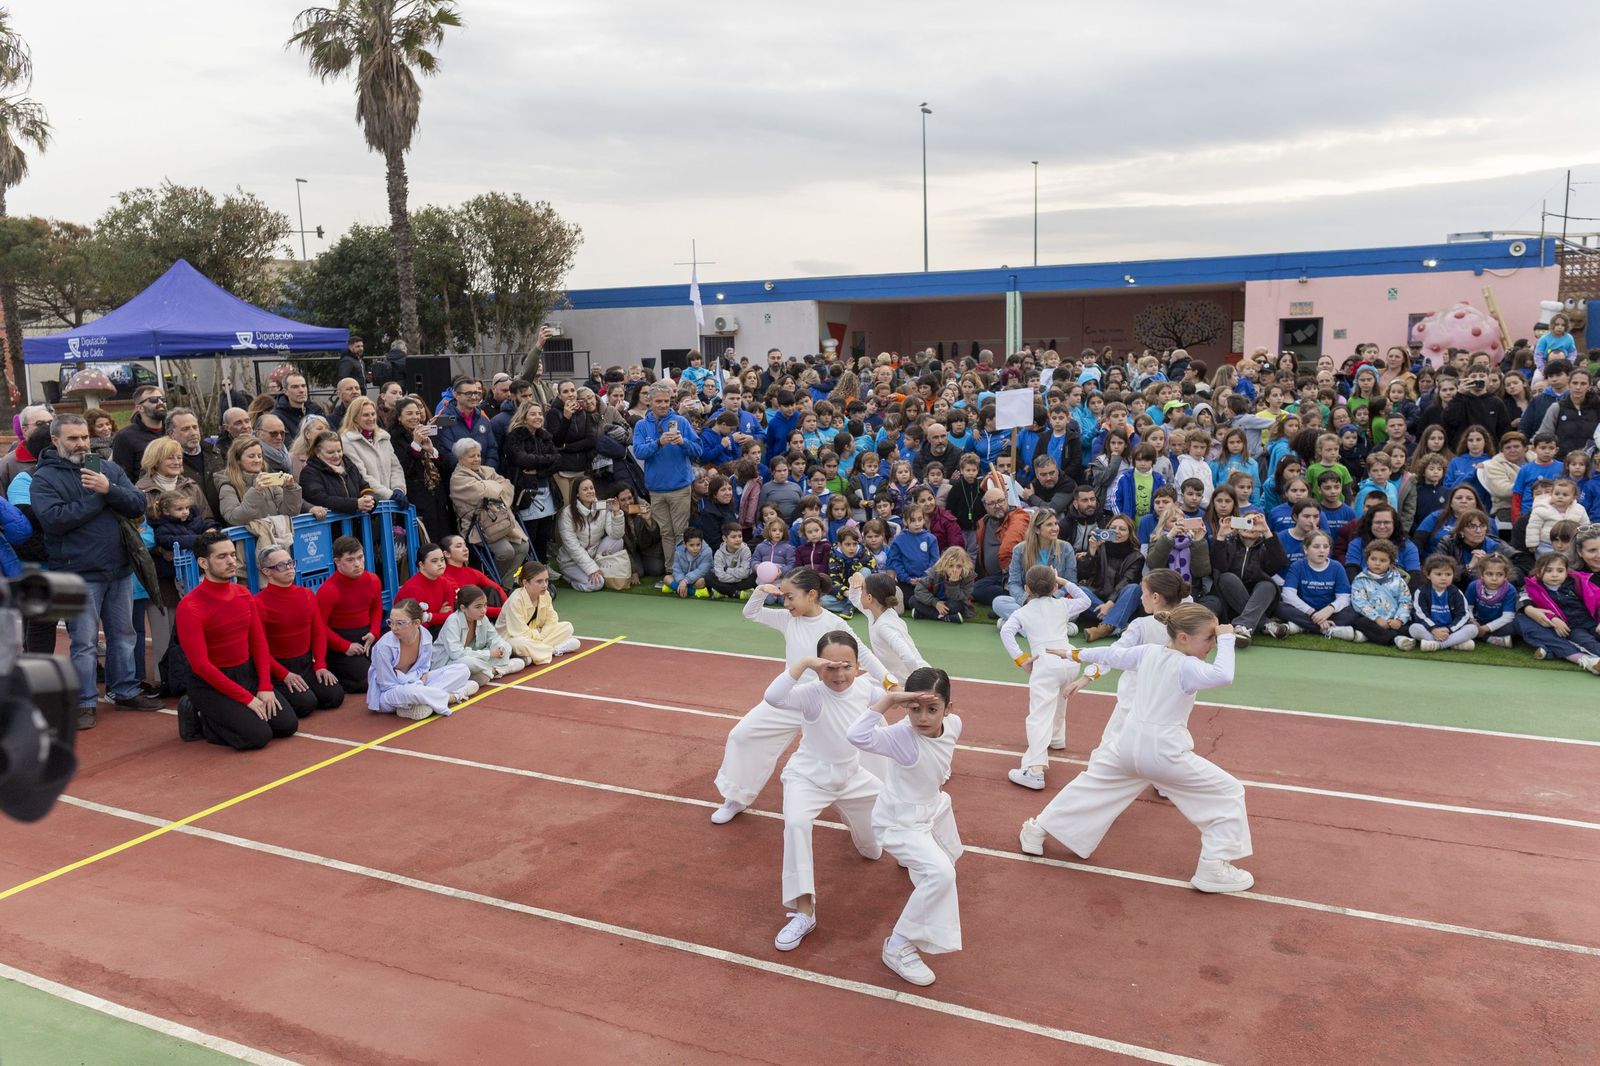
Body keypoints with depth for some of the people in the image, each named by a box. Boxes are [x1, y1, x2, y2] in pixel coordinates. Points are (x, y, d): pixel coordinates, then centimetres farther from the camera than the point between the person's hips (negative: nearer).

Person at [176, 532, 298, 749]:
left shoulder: (244, 594, 3)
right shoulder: (190, 607, -18)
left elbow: (259, 643, 6)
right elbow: (200, 664, -20)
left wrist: (265, 687, -7)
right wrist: (246, 698, -20)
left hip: (248, 673, 7)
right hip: (211, 683, -6)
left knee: (287, 724, -3)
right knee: (258, 736, -19)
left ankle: (228, 715, 16)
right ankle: (200, 717, 5)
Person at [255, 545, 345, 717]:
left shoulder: (307, 594, 6)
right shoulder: (259, 603, -13)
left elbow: (319, 632, 8)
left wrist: (320, 665, -4)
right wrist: (284, 674, -20)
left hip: (306, 663, 5)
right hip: (278, 668, -5)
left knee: (335, 695, -11)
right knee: (305, 703, -22)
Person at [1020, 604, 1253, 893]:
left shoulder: (1148, 652, 4)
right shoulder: (1186, 666, -18)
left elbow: (1114, 654, 19)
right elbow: (1223, 676, -35)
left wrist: (1077, 654, 35)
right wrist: (1226, 640, -19)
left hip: (1128, 743, 7)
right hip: (1165, 753, -7)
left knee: (1091, 785, 26)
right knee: (1228, 793, 7)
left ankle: (1038, 829, 33)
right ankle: (1213, 868, 6)